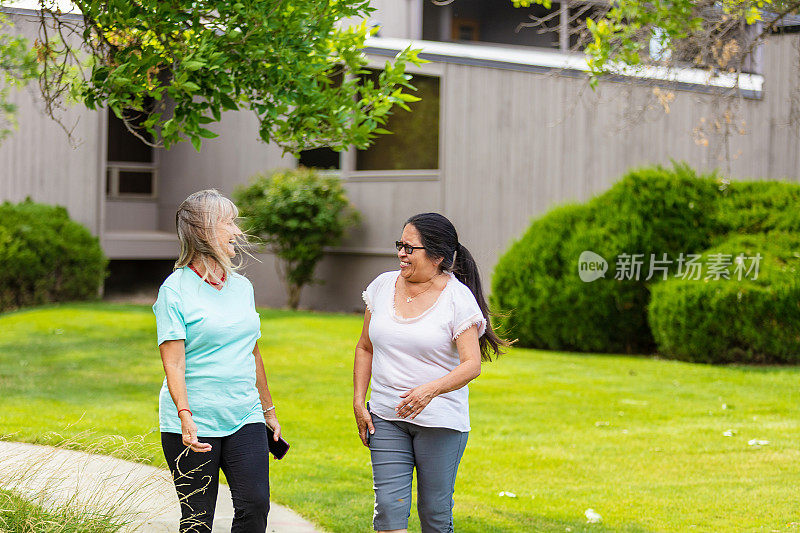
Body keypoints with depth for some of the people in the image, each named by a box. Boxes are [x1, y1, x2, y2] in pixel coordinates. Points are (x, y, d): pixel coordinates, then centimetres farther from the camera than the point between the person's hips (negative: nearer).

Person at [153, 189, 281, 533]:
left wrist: (268, 409, 26)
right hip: (194, 425, -5)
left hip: (245, 419, 5)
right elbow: (174, 364, -13)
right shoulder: (176, 289, -7)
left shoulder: (242, 286, 12)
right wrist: (185, 418, -26)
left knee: (255, 504, -9)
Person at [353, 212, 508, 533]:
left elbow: (472, 365, -15)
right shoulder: (383, 286, 6)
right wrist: (359, 402, 6)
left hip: (440, 421, -3)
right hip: (386, 418, 3)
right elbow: (365, 348, 15)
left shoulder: (458, 298, -8)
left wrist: (431, 389, -31)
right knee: (389, 507, -7)